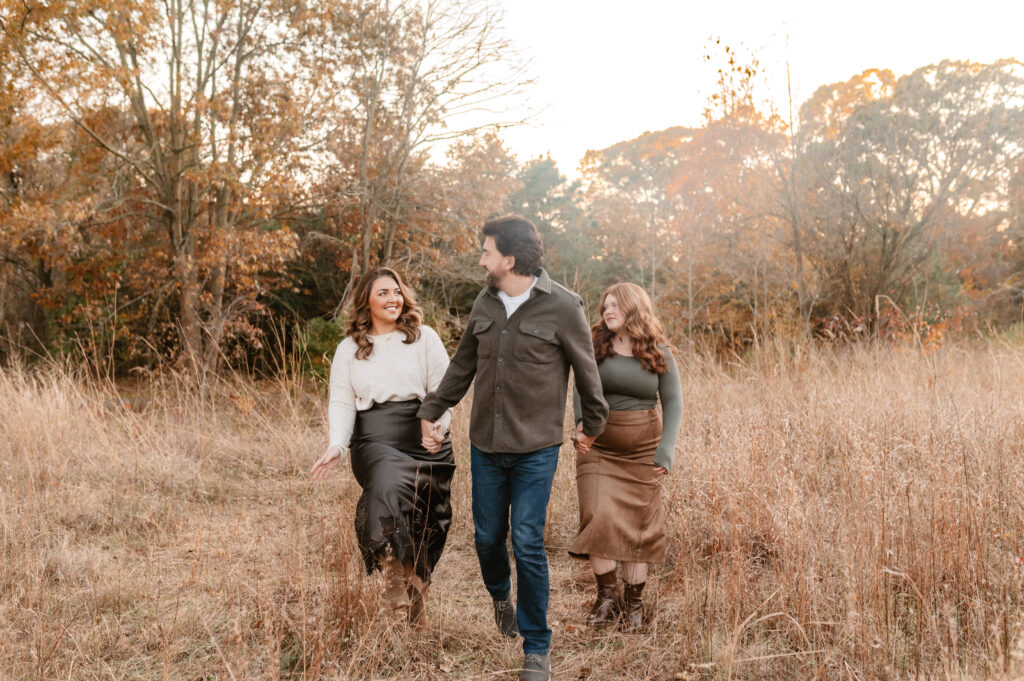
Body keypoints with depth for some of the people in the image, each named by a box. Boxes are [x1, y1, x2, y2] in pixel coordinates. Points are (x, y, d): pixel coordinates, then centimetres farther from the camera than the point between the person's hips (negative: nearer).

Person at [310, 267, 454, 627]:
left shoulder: (424, 337, 9)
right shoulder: (349, 348, 14)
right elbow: (341, 401, 9)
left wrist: (436, 425, -16)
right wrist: (337, 445, -8)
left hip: (424, 437, 1)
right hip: (374, 440, 0)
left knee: (424, 525, 1)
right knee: (387, 487, -32)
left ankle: (416, 610, 17)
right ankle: (395, 578, -27)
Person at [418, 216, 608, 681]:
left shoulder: (562, 307, -11)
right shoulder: (484, 303, 5)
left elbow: (586, 371, 1)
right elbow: (463, 365, 16)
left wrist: (592, 424, 11)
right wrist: (432, 411, 17)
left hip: (536, 450, -4)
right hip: (485, 446, 5)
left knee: (528, 544, -5)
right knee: (487, 537, 12)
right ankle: (501, 595, 46)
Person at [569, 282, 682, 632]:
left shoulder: (659, 353, -1)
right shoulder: (595, 347, 1)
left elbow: (673, 403, 1)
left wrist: (665, 452, -9)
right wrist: (581, 424, -23)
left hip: (642, 452, 0)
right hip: (598, 448, 0)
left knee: (638, 526, 5)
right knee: (598, 519, -10)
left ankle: (634, 604, 16)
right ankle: (607, 596, 5)